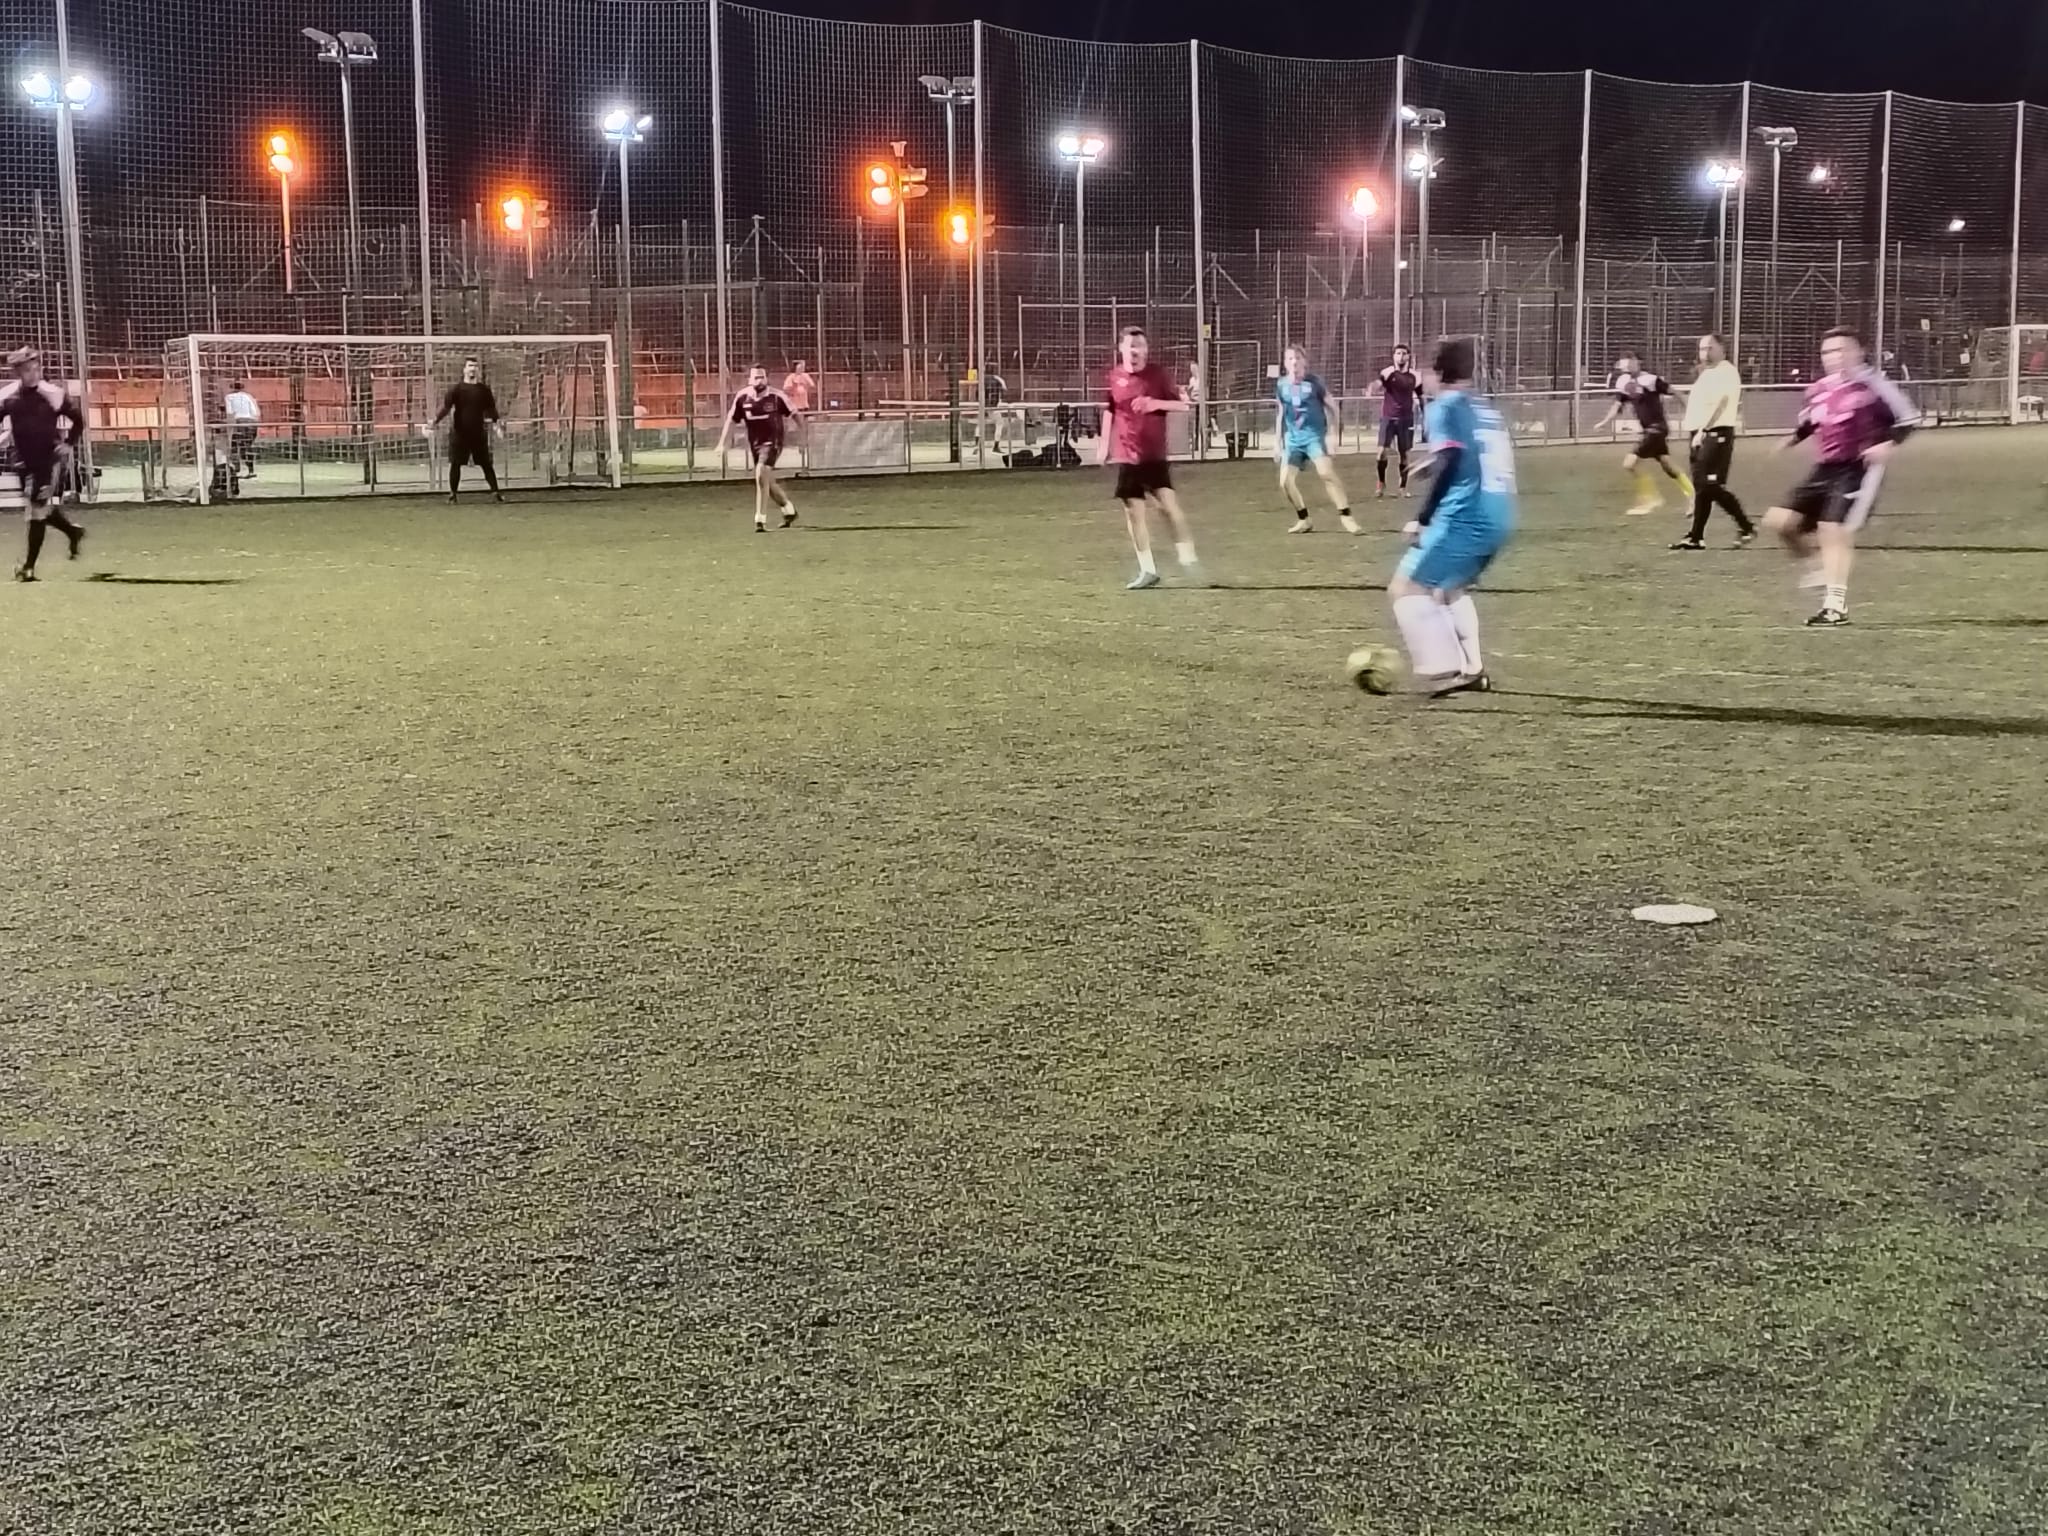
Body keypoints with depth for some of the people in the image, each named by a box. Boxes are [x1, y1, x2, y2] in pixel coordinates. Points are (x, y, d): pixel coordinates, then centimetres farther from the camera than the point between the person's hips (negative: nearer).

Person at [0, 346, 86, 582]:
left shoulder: (54, 393, -9)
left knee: (38, 511, -9)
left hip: (51, 458, -4)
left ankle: (29, 565, -4)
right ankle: (73, 531, 40)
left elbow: (78, 420, 2)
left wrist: (70, 444, -6)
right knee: (33, 509, 13)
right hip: (25, 460, 4)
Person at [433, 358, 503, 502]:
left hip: (478, 433, 2)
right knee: (455, 463, 0)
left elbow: (491, 409, 10)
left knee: (486, 463, 4)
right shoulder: (456, 389, -1)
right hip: (459, 433, -2)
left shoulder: (484, 389, 7)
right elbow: (446, 407, -9)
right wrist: (436, 421, -22)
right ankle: (452, 493, 8)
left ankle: (495, 492, 7)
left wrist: (495, 424, -3)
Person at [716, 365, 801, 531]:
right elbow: (731, 421, 5)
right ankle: (789, 509, 39)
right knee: (768, 482, 14)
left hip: (772, 442, -5)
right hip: (755, 444, 5)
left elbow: (793, 414, 1)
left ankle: (760, 520, -18)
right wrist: (722, 444, 2)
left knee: (761, 475, -23)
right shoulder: (742, 397, -3)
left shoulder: (777, 396, -12)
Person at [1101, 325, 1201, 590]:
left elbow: (1183, 404, -1)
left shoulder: (1158, 374, -3)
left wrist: (1156, 403, -17)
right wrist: (1104, 445, 15)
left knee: (1168, 504, -14)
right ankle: (1147, 570, 12)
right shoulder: (1114, 377, 2)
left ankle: (1187, 557, 1)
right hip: (1127, 455, 2)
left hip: (1155, 454, -2)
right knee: (1133, 511, 3)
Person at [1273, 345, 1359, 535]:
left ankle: (1346, 517, -21)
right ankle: (1304, 521, 11)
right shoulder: (1281, 384, 3)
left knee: (1326, 472, -25)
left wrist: (1332, 429, -4)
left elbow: (1332, 405, 2)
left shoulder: (1313, 382, -8)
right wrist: (1277, 441, 14)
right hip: (1293, 439, 4)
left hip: (1314, 436, -4)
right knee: (1286, 481, -6)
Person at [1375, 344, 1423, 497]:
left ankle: (1403, 487, 16)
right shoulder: (1387, 372, -5)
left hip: (1406, 418, 2)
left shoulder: (1414, 376, 3)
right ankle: (1382, 483, 10)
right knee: (1382, 451, -11)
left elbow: (1420, 397, 13)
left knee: (1404, 454, 5)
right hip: (1388, 417, -2)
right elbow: (1378, 384, -26)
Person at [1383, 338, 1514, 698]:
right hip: (1499, 518, 8)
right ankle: (1473, 669, 21)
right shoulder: (1485, 408, 21)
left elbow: (1448, 465, -15)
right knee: (1452, 587, 29)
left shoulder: (1444, 407, -2)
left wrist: (1422, 518, -15)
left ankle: (1444, 673, -12)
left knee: (1406, 587, 0)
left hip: (1465, 516, -8)